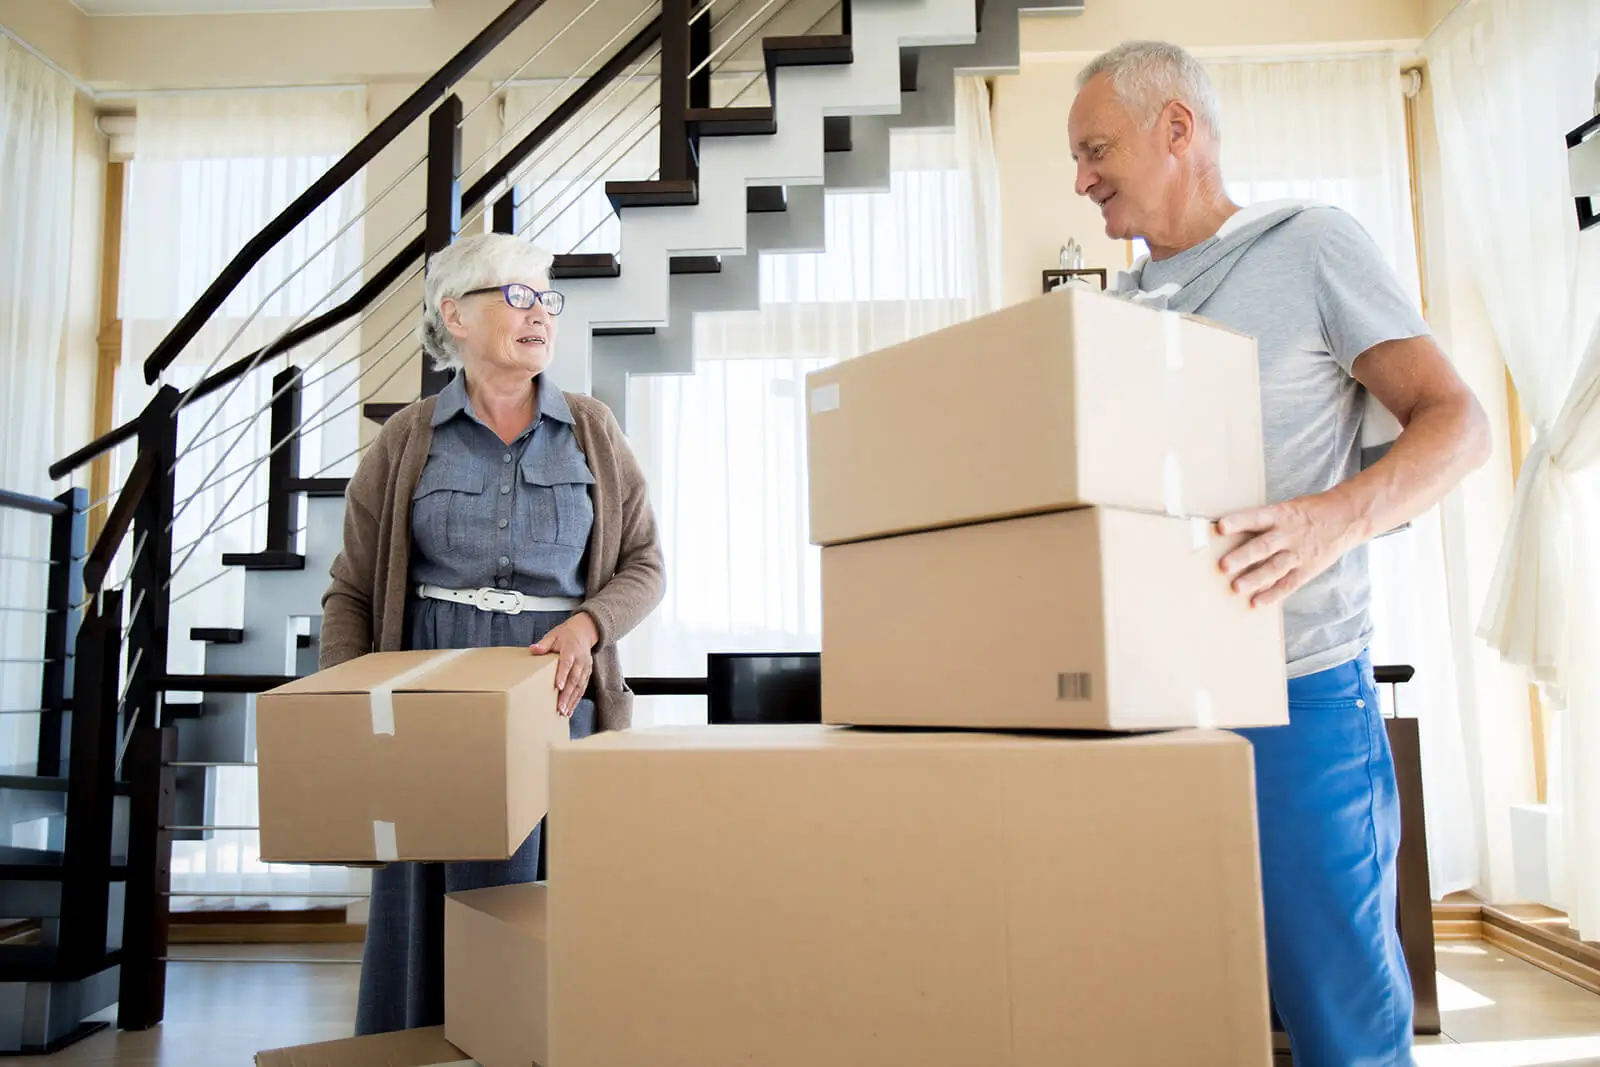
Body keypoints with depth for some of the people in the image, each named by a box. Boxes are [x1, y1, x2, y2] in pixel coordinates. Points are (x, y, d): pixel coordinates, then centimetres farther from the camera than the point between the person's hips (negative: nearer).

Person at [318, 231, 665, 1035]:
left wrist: (588, 624, -12)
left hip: (558, 698, 1)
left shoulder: (592, 432, 7)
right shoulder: (406, 442, 6)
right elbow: (351, 592, 6)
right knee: (432, 915, 0)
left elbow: (642, 565, 7)